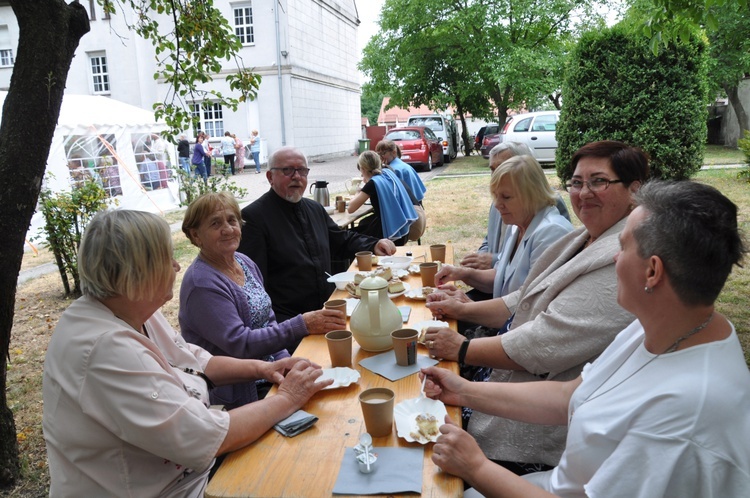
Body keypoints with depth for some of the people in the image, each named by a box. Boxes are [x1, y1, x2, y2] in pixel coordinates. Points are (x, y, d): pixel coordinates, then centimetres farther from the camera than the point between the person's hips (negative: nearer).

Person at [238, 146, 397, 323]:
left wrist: (374, 245, 13)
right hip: (286, 320, -8)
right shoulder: (253, 216, -7)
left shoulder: (315, 209, 17)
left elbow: (343, 241, 31)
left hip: (328, 310, 8)